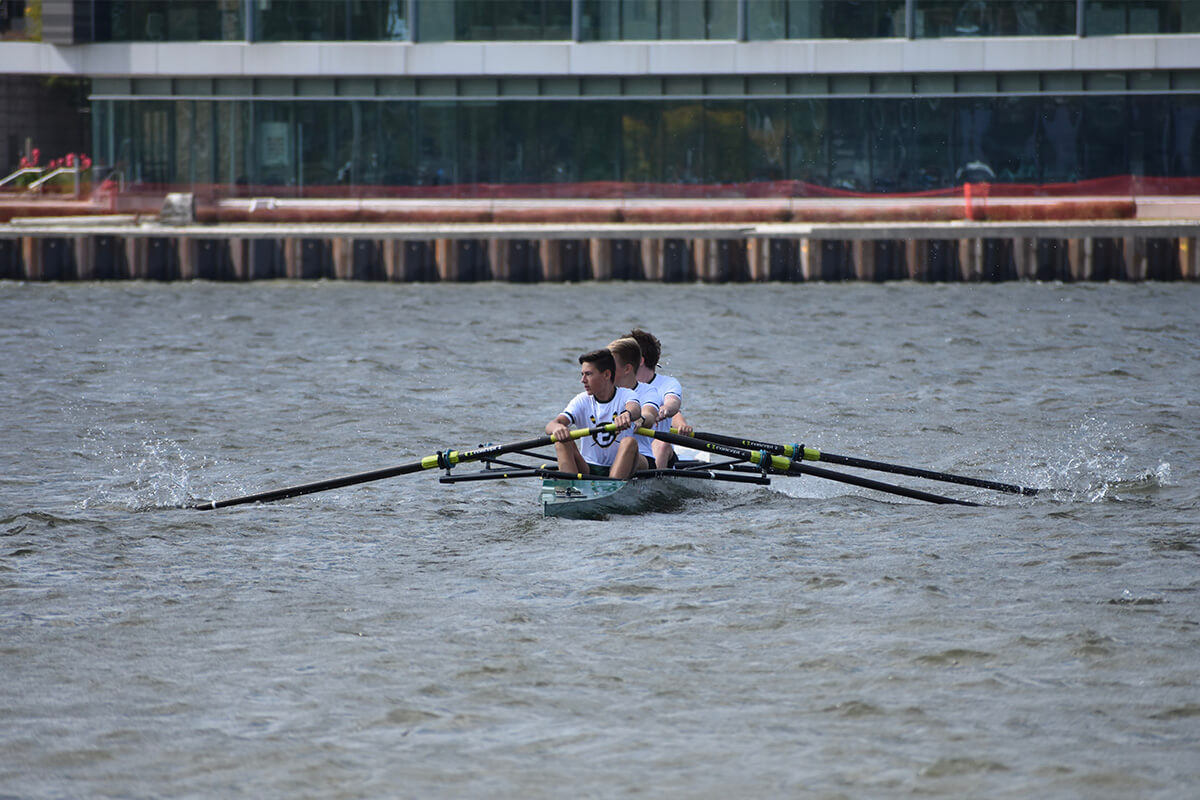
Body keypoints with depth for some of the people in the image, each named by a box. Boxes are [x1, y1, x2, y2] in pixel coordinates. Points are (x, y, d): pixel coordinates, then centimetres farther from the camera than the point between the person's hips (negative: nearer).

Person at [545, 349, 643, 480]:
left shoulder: (626, 395, -3)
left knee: (630, 442, -29)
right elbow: (550, 426, -14)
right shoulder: (581, 401, 2)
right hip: (587, 468, 2)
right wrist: (557, 428, -41)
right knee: (562, 441, -20)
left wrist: (627, 414, -56)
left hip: (618, 470, -2)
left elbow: (635, 410, -29)